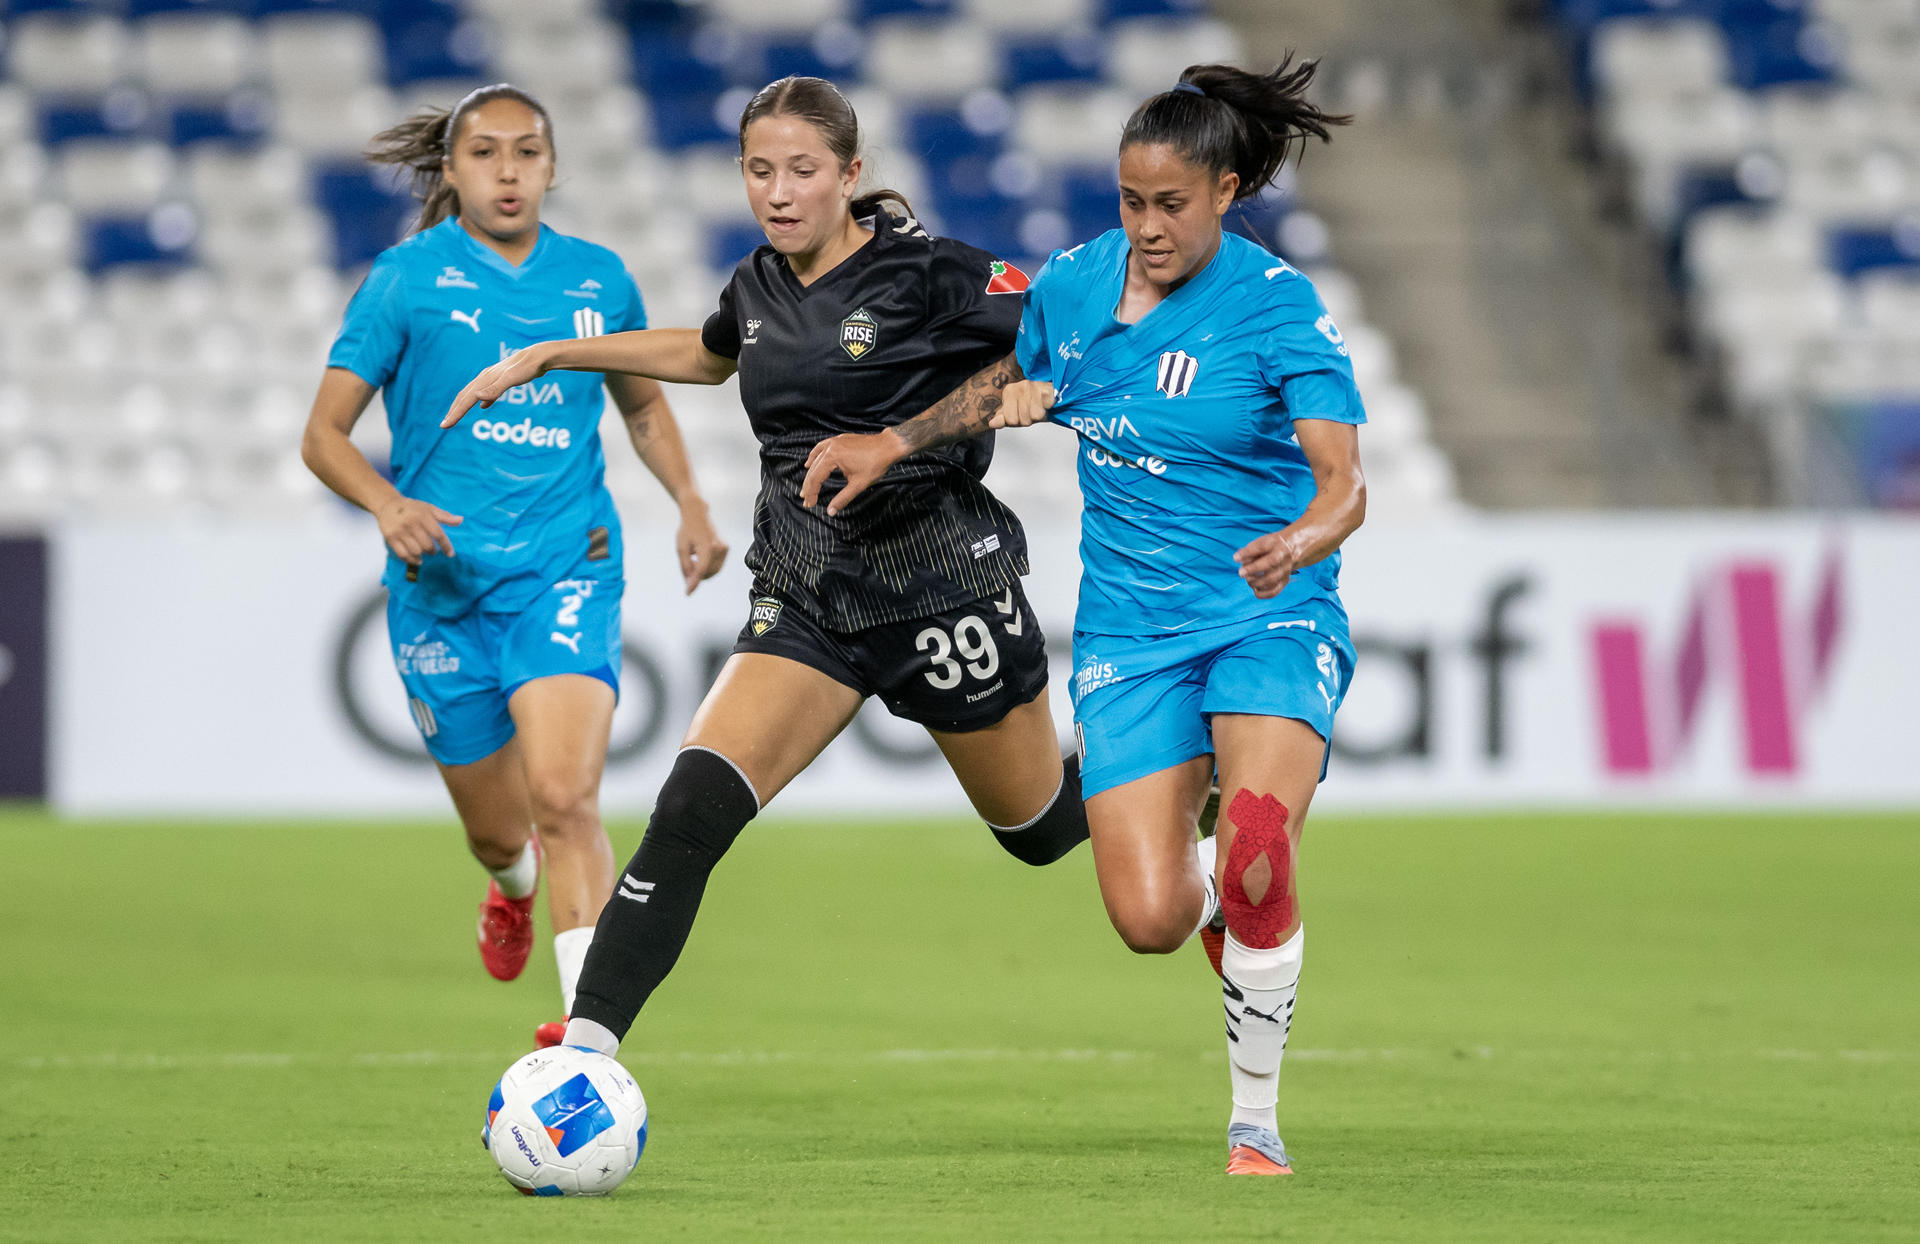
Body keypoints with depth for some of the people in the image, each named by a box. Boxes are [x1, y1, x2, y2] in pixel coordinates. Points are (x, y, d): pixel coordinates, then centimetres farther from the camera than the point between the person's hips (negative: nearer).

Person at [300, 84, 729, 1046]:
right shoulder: (408, 279, -2)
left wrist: (689, 501, 9)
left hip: (565, 569, 0)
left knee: (564, 796, -22)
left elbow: (642, 400, 25)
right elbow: (324, 436, -2)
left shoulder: (597, 280, 6)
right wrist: (390, 506, -21)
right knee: (496, 832, 11)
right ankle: (516, 885, 50)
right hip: (441, 580, 0)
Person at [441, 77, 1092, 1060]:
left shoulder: (925, 275, -13)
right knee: (692, 807, -17)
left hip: (941, 583, -4)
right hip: (805, 598, 4)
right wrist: (548, 356, 28)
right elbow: (706, 354, 30)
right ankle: (584, 1052, -22)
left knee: (1038, 827, 14)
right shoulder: (759, 287, 6)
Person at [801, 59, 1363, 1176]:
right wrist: (894, 443, 16)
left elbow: (1344, 485, -18)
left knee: (1258, 864, -28)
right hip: (1129, 633, 4)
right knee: (1149, 918, -12)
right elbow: (1012, 387, 25)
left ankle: (1257, 1123, -6)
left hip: (1270, 620, -3)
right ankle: (1217, 888, 29)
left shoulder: (1280, 309, -11)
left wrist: (1299, 539, -39)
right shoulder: (1071, 286, 3)